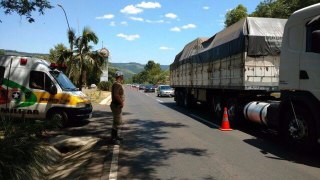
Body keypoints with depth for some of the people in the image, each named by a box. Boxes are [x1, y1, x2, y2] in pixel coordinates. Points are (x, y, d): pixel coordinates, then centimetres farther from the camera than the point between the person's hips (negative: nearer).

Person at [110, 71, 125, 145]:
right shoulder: (117, 84, -19)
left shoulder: (118, 84, 14)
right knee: (117, 122, -6)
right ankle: (113, 138, -1)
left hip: (117, 105, 11)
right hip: (116, 105, -11)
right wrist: (121, 102, -20)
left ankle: (116, 136, 30)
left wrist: (121, 102, 12)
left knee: (118, 122, 19)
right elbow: (116, 95, -30)